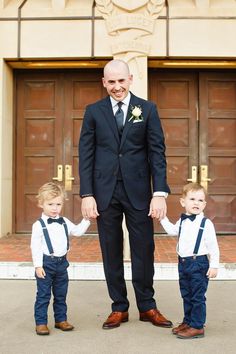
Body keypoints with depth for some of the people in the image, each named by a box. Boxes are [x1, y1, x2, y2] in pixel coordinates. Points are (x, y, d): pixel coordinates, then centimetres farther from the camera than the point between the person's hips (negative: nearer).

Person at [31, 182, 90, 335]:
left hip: (61, 263, 6)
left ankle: (61, 320, 27)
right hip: (46, 263, -5)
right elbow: (35, 246, -12)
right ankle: (41, 323, 11)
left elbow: (78, 231, 8)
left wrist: (86, 219, -3)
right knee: (43, 295, 2)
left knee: (61, 295, 15)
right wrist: (38, 266, -15)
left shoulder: (64, 222, 6)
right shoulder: (39, 225, -11)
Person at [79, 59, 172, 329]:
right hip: (105, 191, 1)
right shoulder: (93, 111, 6)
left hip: (138, 190, -1)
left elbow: (157, 152, -1)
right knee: (111, 252, 8)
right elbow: (86, 155, 3)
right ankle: (119, 308, 22)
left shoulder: (147, 109, 4)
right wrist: (87, 194, -5)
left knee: (143, 250, 5)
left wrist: (160, 193, -9)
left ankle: (147, 307, 21)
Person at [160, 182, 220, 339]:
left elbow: (213, 247, -11)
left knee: (198, 296, 1)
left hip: (199, 263, -7)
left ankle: (197, 326, 9)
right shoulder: (182, 221, 7)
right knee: (186, 295, 17)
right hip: (183, 263, 7)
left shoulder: (206, 223, -13)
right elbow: (172, 230, 25)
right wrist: (163, 217, 19)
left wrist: (214, 265, -13)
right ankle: (188, 321, 31)